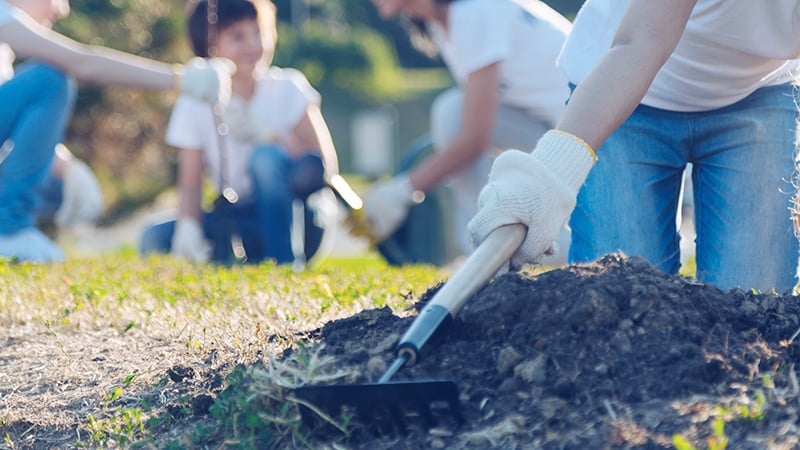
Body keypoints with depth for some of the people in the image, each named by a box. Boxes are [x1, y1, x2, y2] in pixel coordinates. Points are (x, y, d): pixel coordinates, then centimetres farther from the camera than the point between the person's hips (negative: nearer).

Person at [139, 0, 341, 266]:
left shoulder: (286, 89, -6)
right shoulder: (195, 104, -1)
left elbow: (327, 166, -13)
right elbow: (190, 184, -5)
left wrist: (264, 134, -25)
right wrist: (188, 228, -26)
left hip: (292, 222, -2)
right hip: (237, 222, 3)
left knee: (265, 156, -31)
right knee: (154, 239, -20)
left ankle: (285, 263, -22)